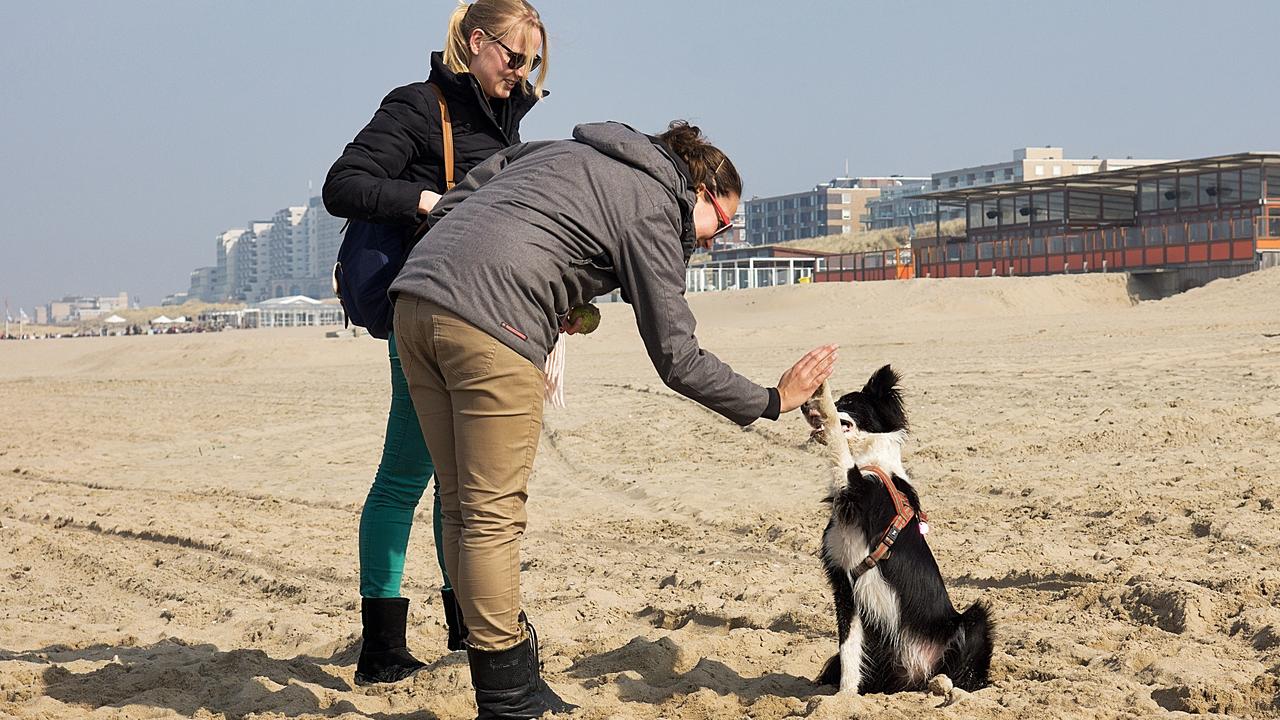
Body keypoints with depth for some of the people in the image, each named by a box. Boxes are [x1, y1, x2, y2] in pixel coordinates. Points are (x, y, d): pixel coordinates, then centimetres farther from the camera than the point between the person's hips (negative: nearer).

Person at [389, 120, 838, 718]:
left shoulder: (560, 151, 26)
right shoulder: (653, 209, 4)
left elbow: (448, 207, 22)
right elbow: (677, 359, 2)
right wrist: (771, 401, 12)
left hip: (417, 298, 8)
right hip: (488, 330, -8)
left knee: (465, 510, 11)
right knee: (494, 516, -2)